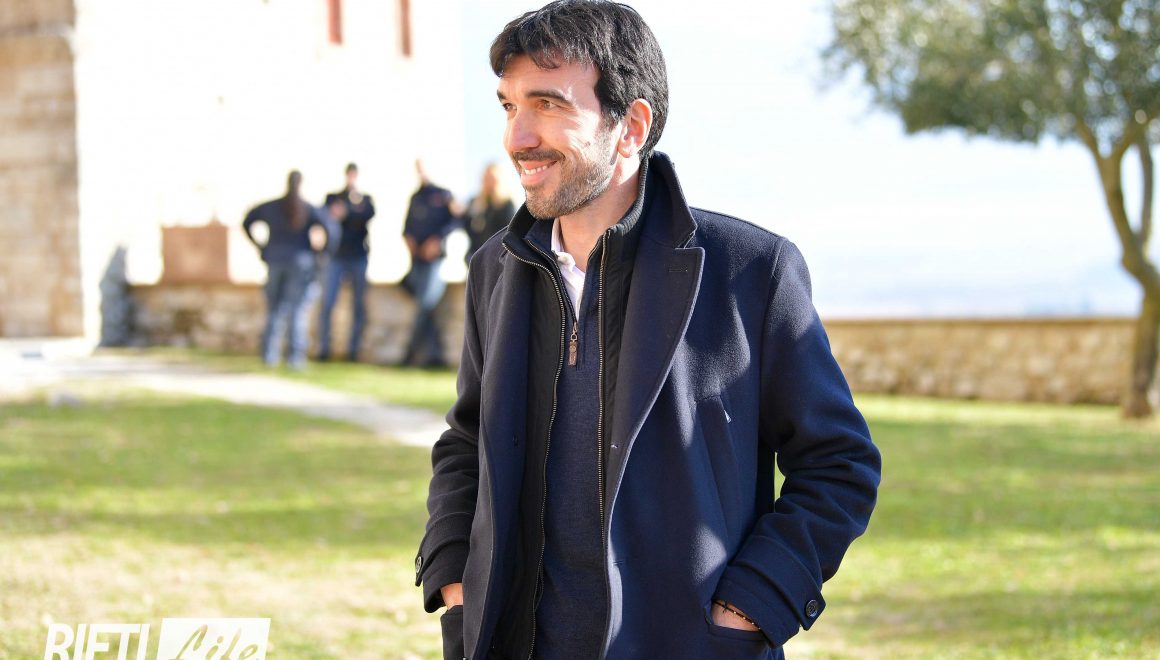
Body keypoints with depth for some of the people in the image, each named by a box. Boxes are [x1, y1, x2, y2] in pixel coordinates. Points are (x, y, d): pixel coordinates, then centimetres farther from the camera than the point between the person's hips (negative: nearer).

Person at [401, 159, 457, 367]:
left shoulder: (443, 195, 2)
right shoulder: (415, 198, 18)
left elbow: (454, 221, -4)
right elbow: (408, 225, 21)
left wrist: (437, 240, -15)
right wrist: (408, 238, 0)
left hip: (435, 258, -6)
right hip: (417, 259, 6)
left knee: (425, 305, -13)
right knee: (425, 309, 4)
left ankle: (413, 352, -12)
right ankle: (434, 352, 8)